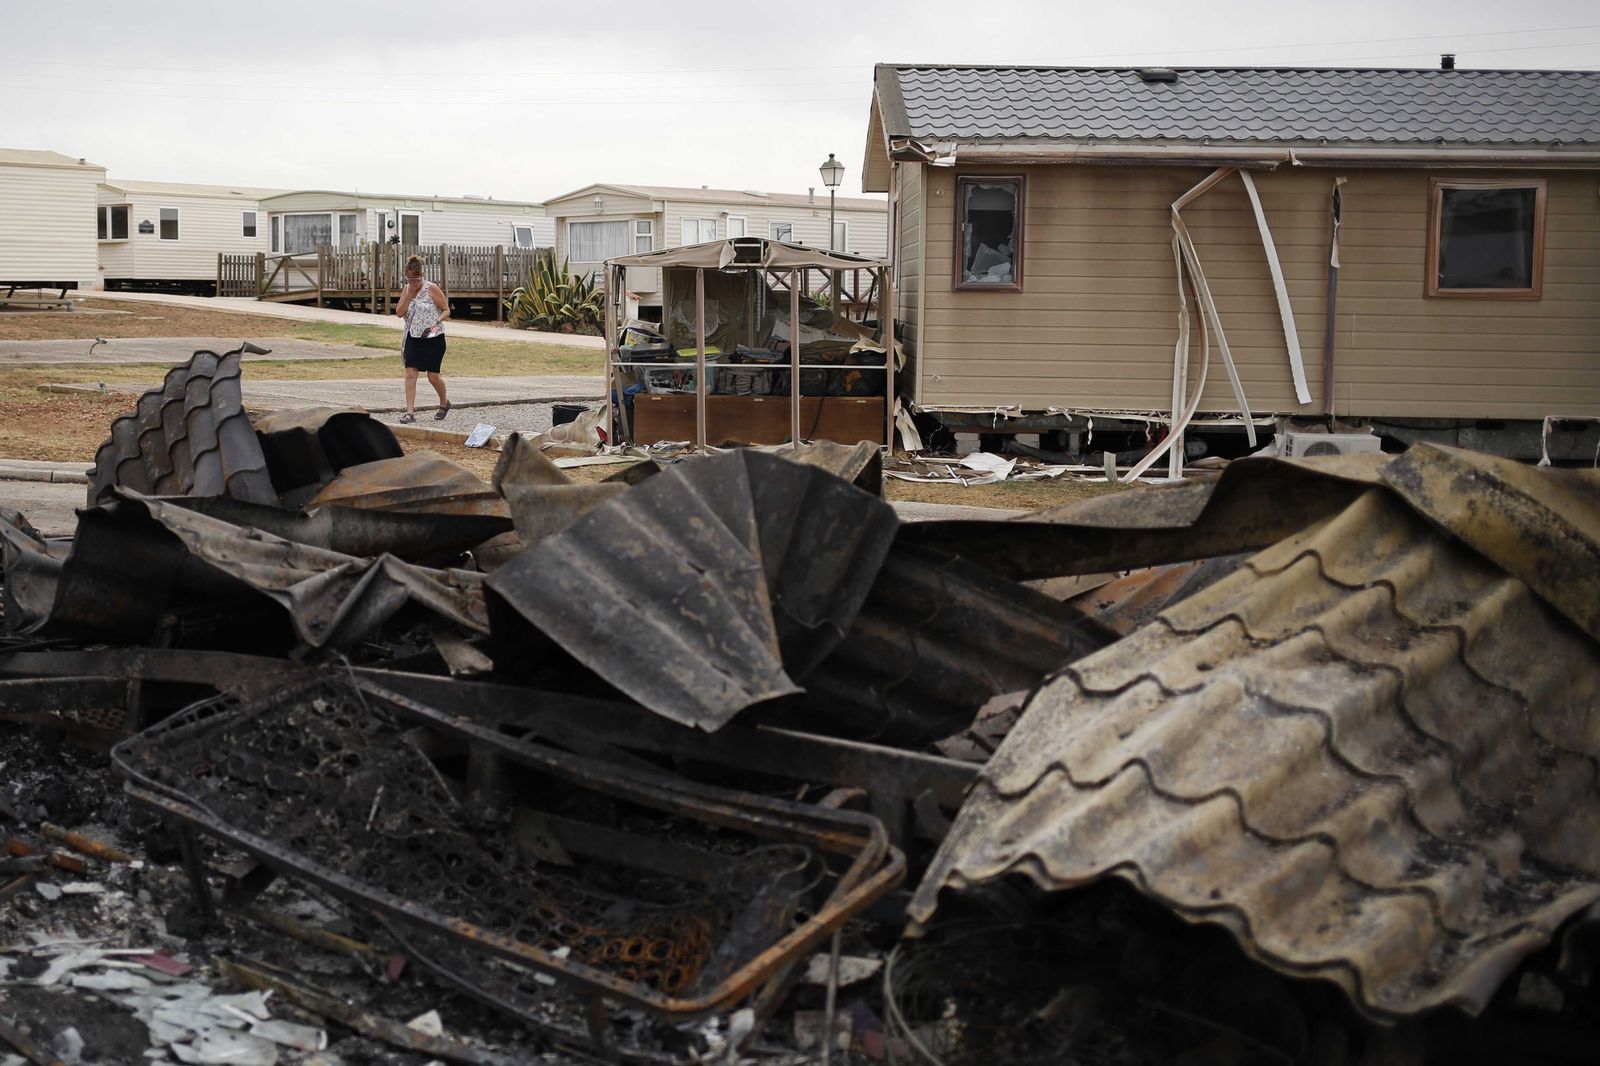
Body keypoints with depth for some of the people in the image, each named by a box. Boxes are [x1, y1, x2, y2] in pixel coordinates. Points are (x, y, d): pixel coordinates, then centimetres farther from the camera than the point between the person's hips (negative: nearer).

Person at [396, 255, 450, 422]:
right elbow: (399, 313, -2)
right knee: (410, 372, -8)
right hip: (413, 338, 4)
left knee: (433, 375, 0)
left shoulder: (431, 289, -8)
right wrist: (409, 294, -11)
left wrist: (436, 322, -21)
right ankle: (410, 412, -8)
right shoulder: (406, 290, 6)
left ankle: (444, 403, 28)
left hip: (433, 338, -4)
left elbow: (446, 310, -4)